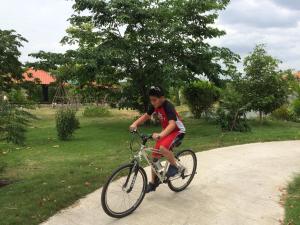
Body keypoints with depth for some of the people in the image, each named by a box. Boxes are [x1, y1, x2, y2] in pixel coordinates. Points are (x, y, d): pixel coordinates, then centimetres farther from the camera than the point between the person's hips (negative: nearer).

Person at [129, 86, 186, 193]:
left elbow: (172, 124, -42)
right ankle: (153, 182, 17)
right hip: (166, 130, 8)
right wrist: (135, 124, -17)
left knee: (162, 148, -34)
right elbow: (146, 116, 2)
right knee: (155, 155, 2)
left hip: (177, 130, -8)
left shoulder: (168, 106, -29)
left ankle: (174, 167, -6)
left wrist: (160, 135, -57)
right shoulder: (154, 106, -7)